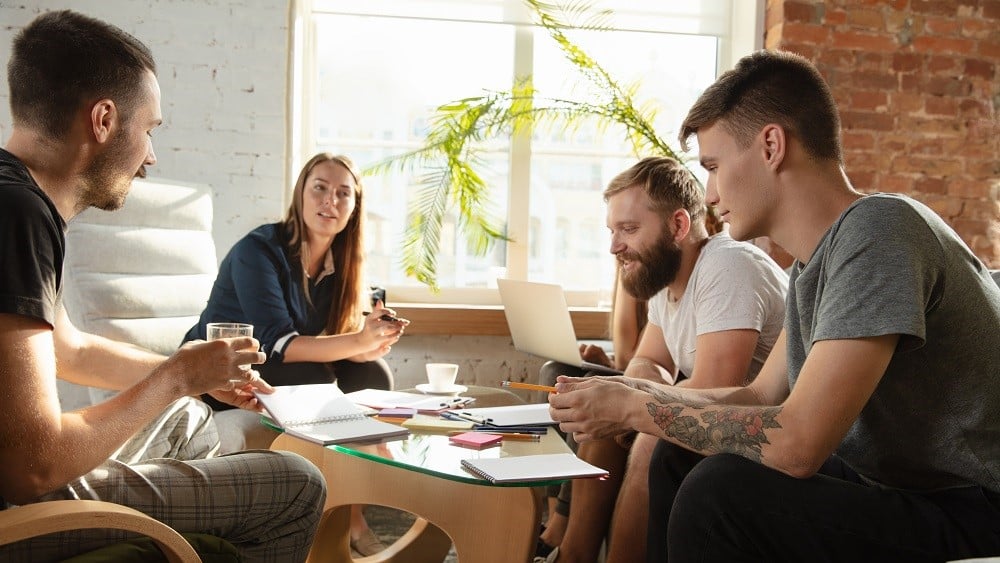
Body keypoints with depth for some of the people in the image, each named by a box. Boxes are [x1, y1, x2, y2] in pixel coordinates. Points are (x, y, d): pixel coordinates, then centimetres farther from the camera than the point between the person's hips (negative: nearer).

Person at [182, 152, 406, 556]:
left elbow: (337, 339, -6)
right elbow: (279, 344, -30)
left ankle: (355, 513, -13)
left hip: (271, 374, 6)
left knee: (372, 372, -15)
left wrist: (369, 343, -30)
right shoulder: (259, 250, -21)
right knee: (315, 379, -30)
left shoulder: (339, 262, -1)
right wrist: (359, 341, -42)